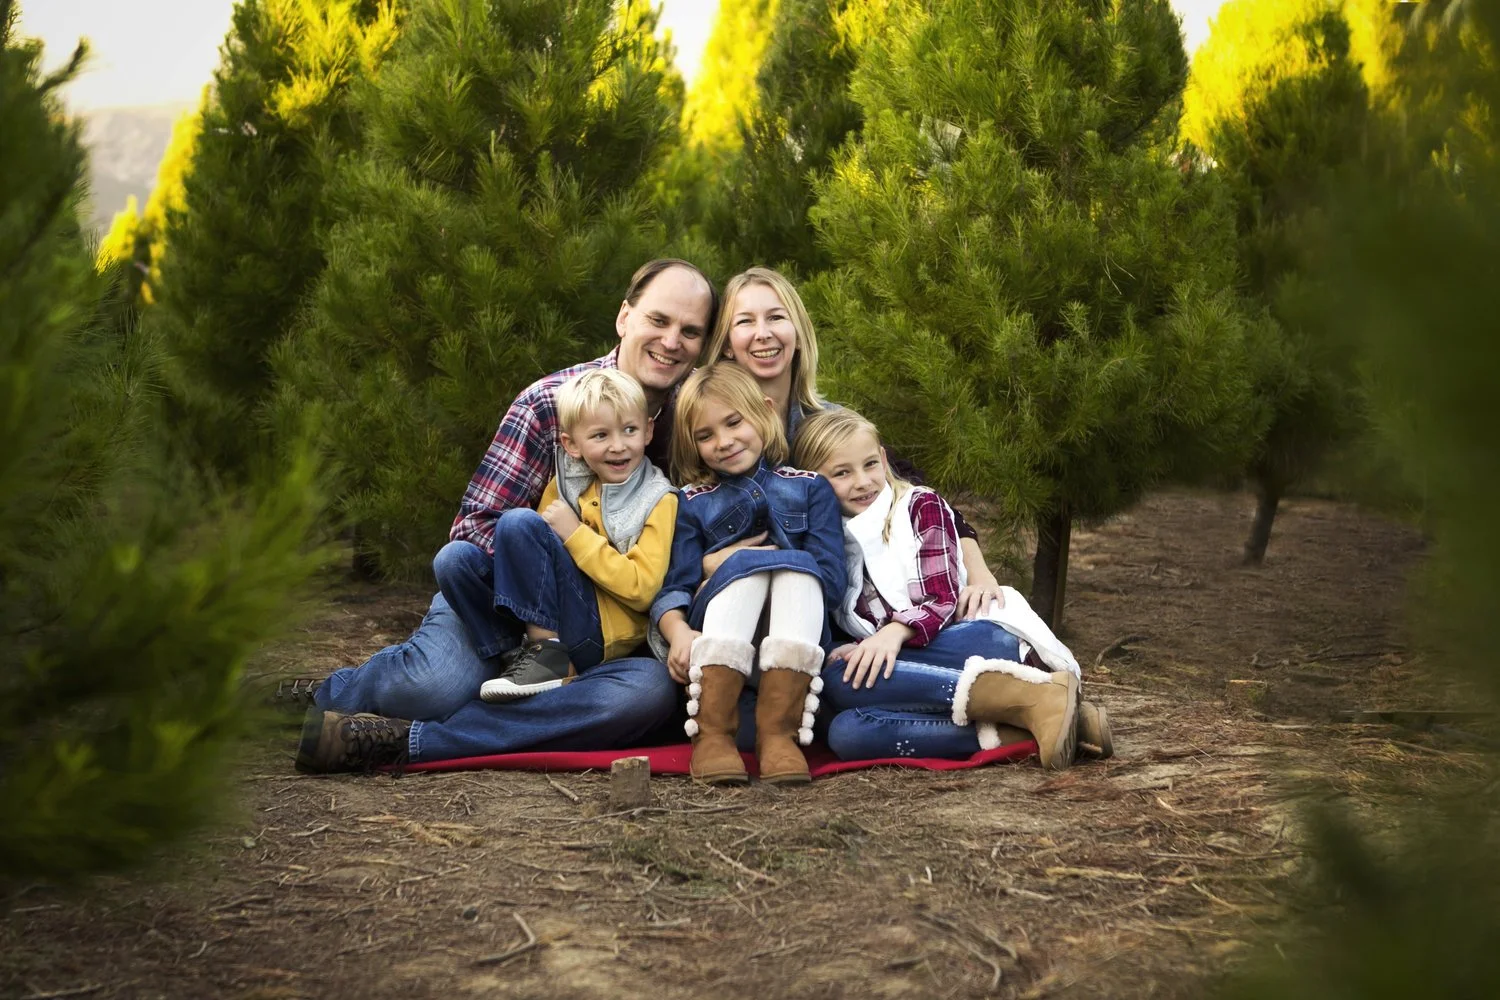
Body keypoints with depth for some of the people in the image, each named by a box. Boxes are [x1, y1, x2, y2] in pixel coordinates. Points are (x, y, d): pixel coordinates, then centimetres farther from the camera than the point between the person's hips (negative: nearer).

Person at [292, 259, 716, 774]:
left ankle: (404, 740, -32)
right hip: (503, 592, -3)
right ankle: (314, 700, 0)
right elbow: (477, 523, -12)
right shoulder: (551, 401, -8)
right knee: (441, 683, -35)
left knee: (653, 690, -32)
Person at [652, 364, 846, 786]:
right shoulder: (692, 504, 16)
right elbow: (673, 587, 1)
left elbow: (832, 581, 2)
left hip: (795, 635, 0)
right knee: (745, 561, -28)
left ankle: (778, 731, -38)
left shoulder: (810, 488, 16)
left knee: (793, 564, -28)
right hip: (720, 646, 0)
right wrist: (679, 632, -22)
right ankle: (712, 732, -37)